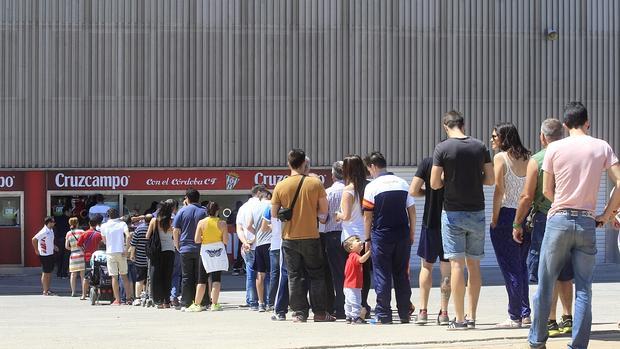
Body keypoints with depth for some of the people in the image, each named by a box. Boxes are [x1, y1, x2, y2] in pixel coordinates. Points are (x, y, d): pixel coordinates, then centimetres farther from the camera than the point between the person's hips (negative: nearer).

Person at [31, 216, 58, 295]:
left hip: (51, 254, 9)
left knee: (50, 272, 13)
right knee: (45, 273, -3)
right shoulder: (44, 232, -19)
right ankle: (45, 291, 3)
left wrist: (53, 247, 12)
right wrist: (36, 250, -16)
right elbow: (34, 239, -22)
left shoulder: (51, 230, 9)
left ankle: (48, 290, 21)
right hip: (44, 255, -9)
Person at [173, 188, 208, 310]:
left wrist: (177, 245, 11)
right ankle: (201, 302, 2)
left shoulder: (182, 211, 0)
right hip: (201, 249, 0)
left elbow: (175, 230, -1)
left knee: (186, 277, 3)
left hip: (186, 249, 0)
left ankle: (185, 304, 1)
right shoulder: (204, 211, 0)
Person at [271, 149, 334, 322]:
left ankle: (299, 313, 6)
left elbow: (274, 214, 2)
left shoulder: (280, 186, -4)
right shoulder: (315, 183, -7)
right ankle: (320, 313, 9)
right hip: (311, 236, -1)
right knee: (316, 275, 9)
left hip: (289, 237, 1)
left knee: (295, 276, 8)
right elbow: (324, 211, -2)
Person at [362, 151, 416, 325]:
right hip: (402, 235, 4)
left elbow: (368, 216, -6)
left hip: (381, 235, -4)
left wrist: (367, 239, 1)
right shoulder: (403, 183, 7)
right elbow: (412, 211, 8)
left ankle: (383, 315, 2)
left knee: (382, 276, 2)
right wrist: (412, 233, 16)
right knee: (402, 275, 10)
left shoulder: (372, 187, -7)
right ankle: (405, 314, 11)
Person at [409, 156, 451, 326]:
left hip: (431, 222, 0)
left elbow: (413, 191, -9)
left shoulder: (427, 163, -6)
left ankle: (423, 311, 7)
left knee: (426, 265, 12)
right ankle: (443, 312, 6)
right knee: (447, 269, 8)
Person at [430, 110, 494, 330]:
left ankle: (459, 319, -3)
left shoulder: (443, 148, -8)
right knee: (474, 264, 10)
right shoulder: (480, 147, 2)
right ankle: (472, 318, 11)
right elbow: (490, 180, 6)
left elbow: (434, 184, -9)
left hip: (453, 212, -3)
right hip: (477, 211, 3)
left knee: (457, 264, -2)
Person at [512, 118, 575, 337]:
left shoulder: (537, 160, -8)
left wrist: (517, 224, 0)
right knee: (565, 274, 15)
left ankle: (550, 322, 1)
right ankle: (568, 319, 18)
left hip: (545, 220, -4)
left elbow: (527, 197, -9)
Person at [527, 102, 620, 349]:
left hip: (559, 221, -1)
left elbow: (547, 191, 6)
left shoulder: (555, 148, 0)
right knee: (583, 290, 4)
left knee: (545, 285, 10)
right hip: (587, 223, 1)